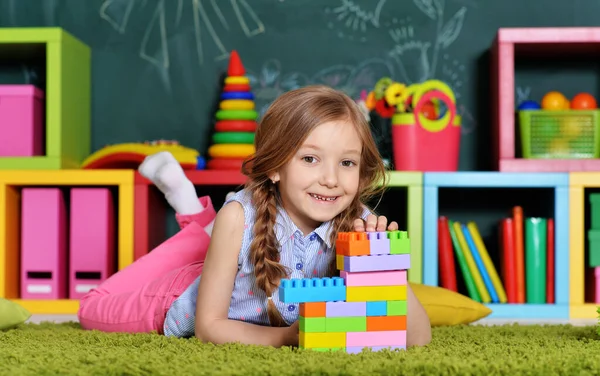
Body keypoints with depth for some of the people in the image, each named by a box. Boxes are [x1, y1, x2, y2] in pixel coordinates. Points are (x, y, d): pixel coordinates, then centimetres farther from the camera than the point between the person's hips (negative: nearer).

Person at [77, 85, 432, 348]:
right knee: (95, 309, 19)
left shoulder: (358, 224, -34)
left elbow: (418, 338, -36)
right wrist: (293, 335, -41)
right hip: (196, 295, -3)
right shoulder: (240, 217, -38)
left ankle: (199, 217, 36)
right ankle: (196, 216, 24)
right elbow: (208, 326, -28)